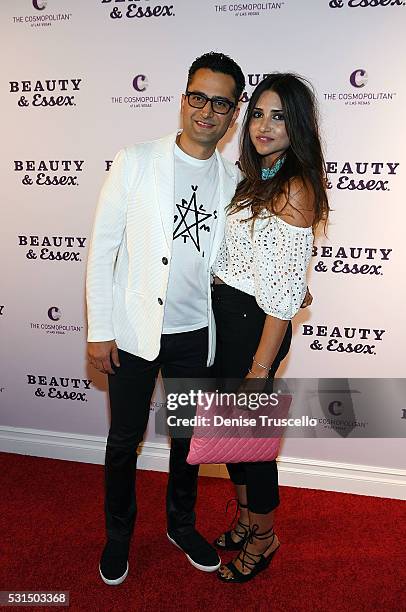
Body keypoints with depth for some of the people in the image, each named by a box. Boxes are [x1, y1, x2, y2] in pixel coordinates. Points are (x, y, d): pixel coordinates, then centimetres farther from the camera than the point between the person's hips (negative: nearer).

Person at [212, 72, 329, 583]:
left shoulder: (295, 190, -18)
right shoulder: (255, 177, 10)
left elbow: (285, 292, -20)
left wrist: (261, 366, -19)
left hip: (255, 324, -9)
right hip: (224, 315, 9)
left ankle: (263, 539, 33)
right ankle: (245, 521, 43)